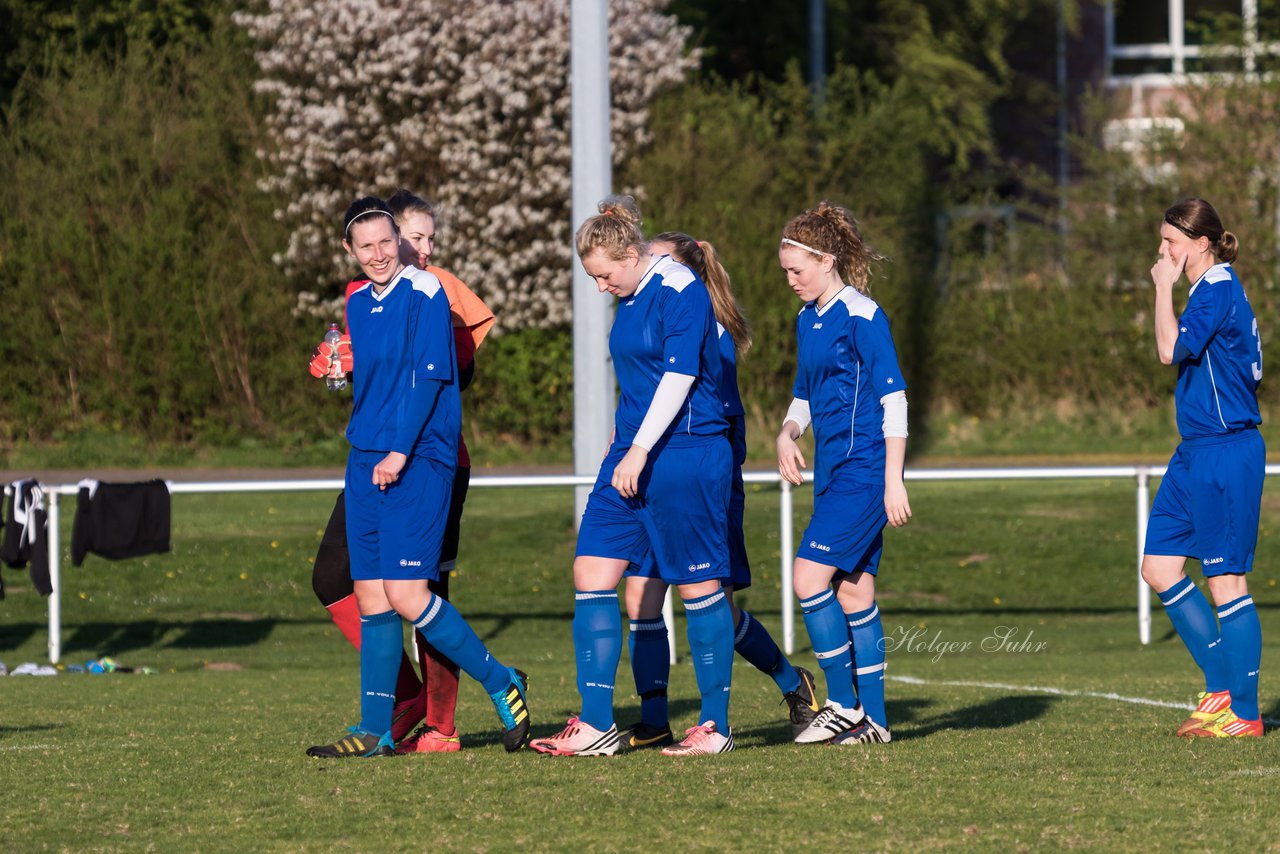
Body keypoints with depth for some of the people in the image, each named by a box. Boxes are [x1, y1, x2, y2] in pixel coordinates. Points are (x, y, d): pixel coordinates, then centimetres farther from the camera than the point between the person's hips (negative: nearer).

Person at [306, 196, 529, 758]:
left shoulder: (422, 293, -8)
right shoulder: (358, 303, 15)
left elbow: (429, 375, -13)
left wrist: (400, 452, -15)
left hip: (419, 461, -7)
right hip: (365, 460, 7)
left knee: (405, 594, -13)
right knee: (371, 596, 4)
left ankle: (502, 685, 2)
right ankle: (376, 733, 7)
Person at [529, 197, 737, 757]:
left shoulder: (680, 291, -12)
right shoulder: (631, 299, 15)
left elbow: (678, 377, -18)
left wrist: (639, 452, -21)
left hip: (686, 453, -9)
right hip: (632, 454, 9)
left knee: (698, 585, -1)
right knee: (591, 572, 0)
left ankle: (716, 727, 8)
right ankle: (596, 725, 0)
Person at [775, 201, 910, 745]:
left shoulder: (861, 317, -12)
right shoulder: (809, 321, 14)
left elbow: (894, 399, -14)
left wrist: (893, 480, -17)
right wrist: (787, 433, 3)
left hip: (863, 471, -9)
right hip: (833, 473, 9)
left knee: (810, 575, -15)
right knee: (853, 593, 8)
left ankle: (843, 705, -8)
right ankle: (872, 719, 12)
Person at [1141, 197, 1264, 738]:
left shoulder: (1219, 291, -14)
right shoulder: (1211, 289, 15)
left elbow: (1171, 349, -20)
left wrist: (1164, 288, -13)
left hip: (1225, 451, -10)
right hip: (1196, 451, 10)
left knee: (1226, 580, -5)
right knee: (1158, 567, 9)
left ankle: (1242, 713, 1)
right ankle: (1220, 687, 15)